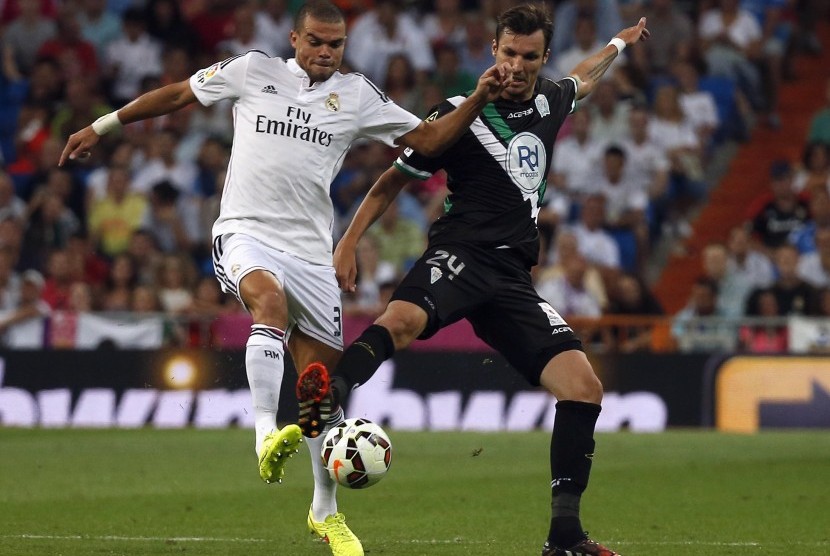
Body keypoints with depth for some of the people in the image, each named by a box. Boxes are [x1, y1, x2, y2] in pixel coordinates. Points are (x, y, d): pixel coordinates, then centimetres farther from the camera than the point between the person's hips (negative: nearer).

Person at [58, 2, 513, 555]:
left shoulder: (357, 95, 7)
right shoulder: (253, 71, 2)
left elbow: (428, 139, 6)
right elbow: (175, 94, 12)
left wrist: (479, 98, -9)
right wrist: (100, 128, 17)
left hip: (310, 252, 3)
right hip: (245, 234, -3)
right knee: (270, 300, -38)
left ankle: (326, 511, 23)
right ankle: (266, 432, -45)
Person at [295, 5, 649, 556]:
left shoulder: (549, 101, 17)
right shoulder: (459, 115, 1)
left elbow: (581, 82, 43)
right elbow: (394, 179, 8)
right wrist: (348, 244, 1)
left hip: (513, 277, 5)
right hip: (460, 255, -5)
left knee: (584, 386, -11)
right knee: (402, 318, -40)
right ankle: (330, 394, -65)